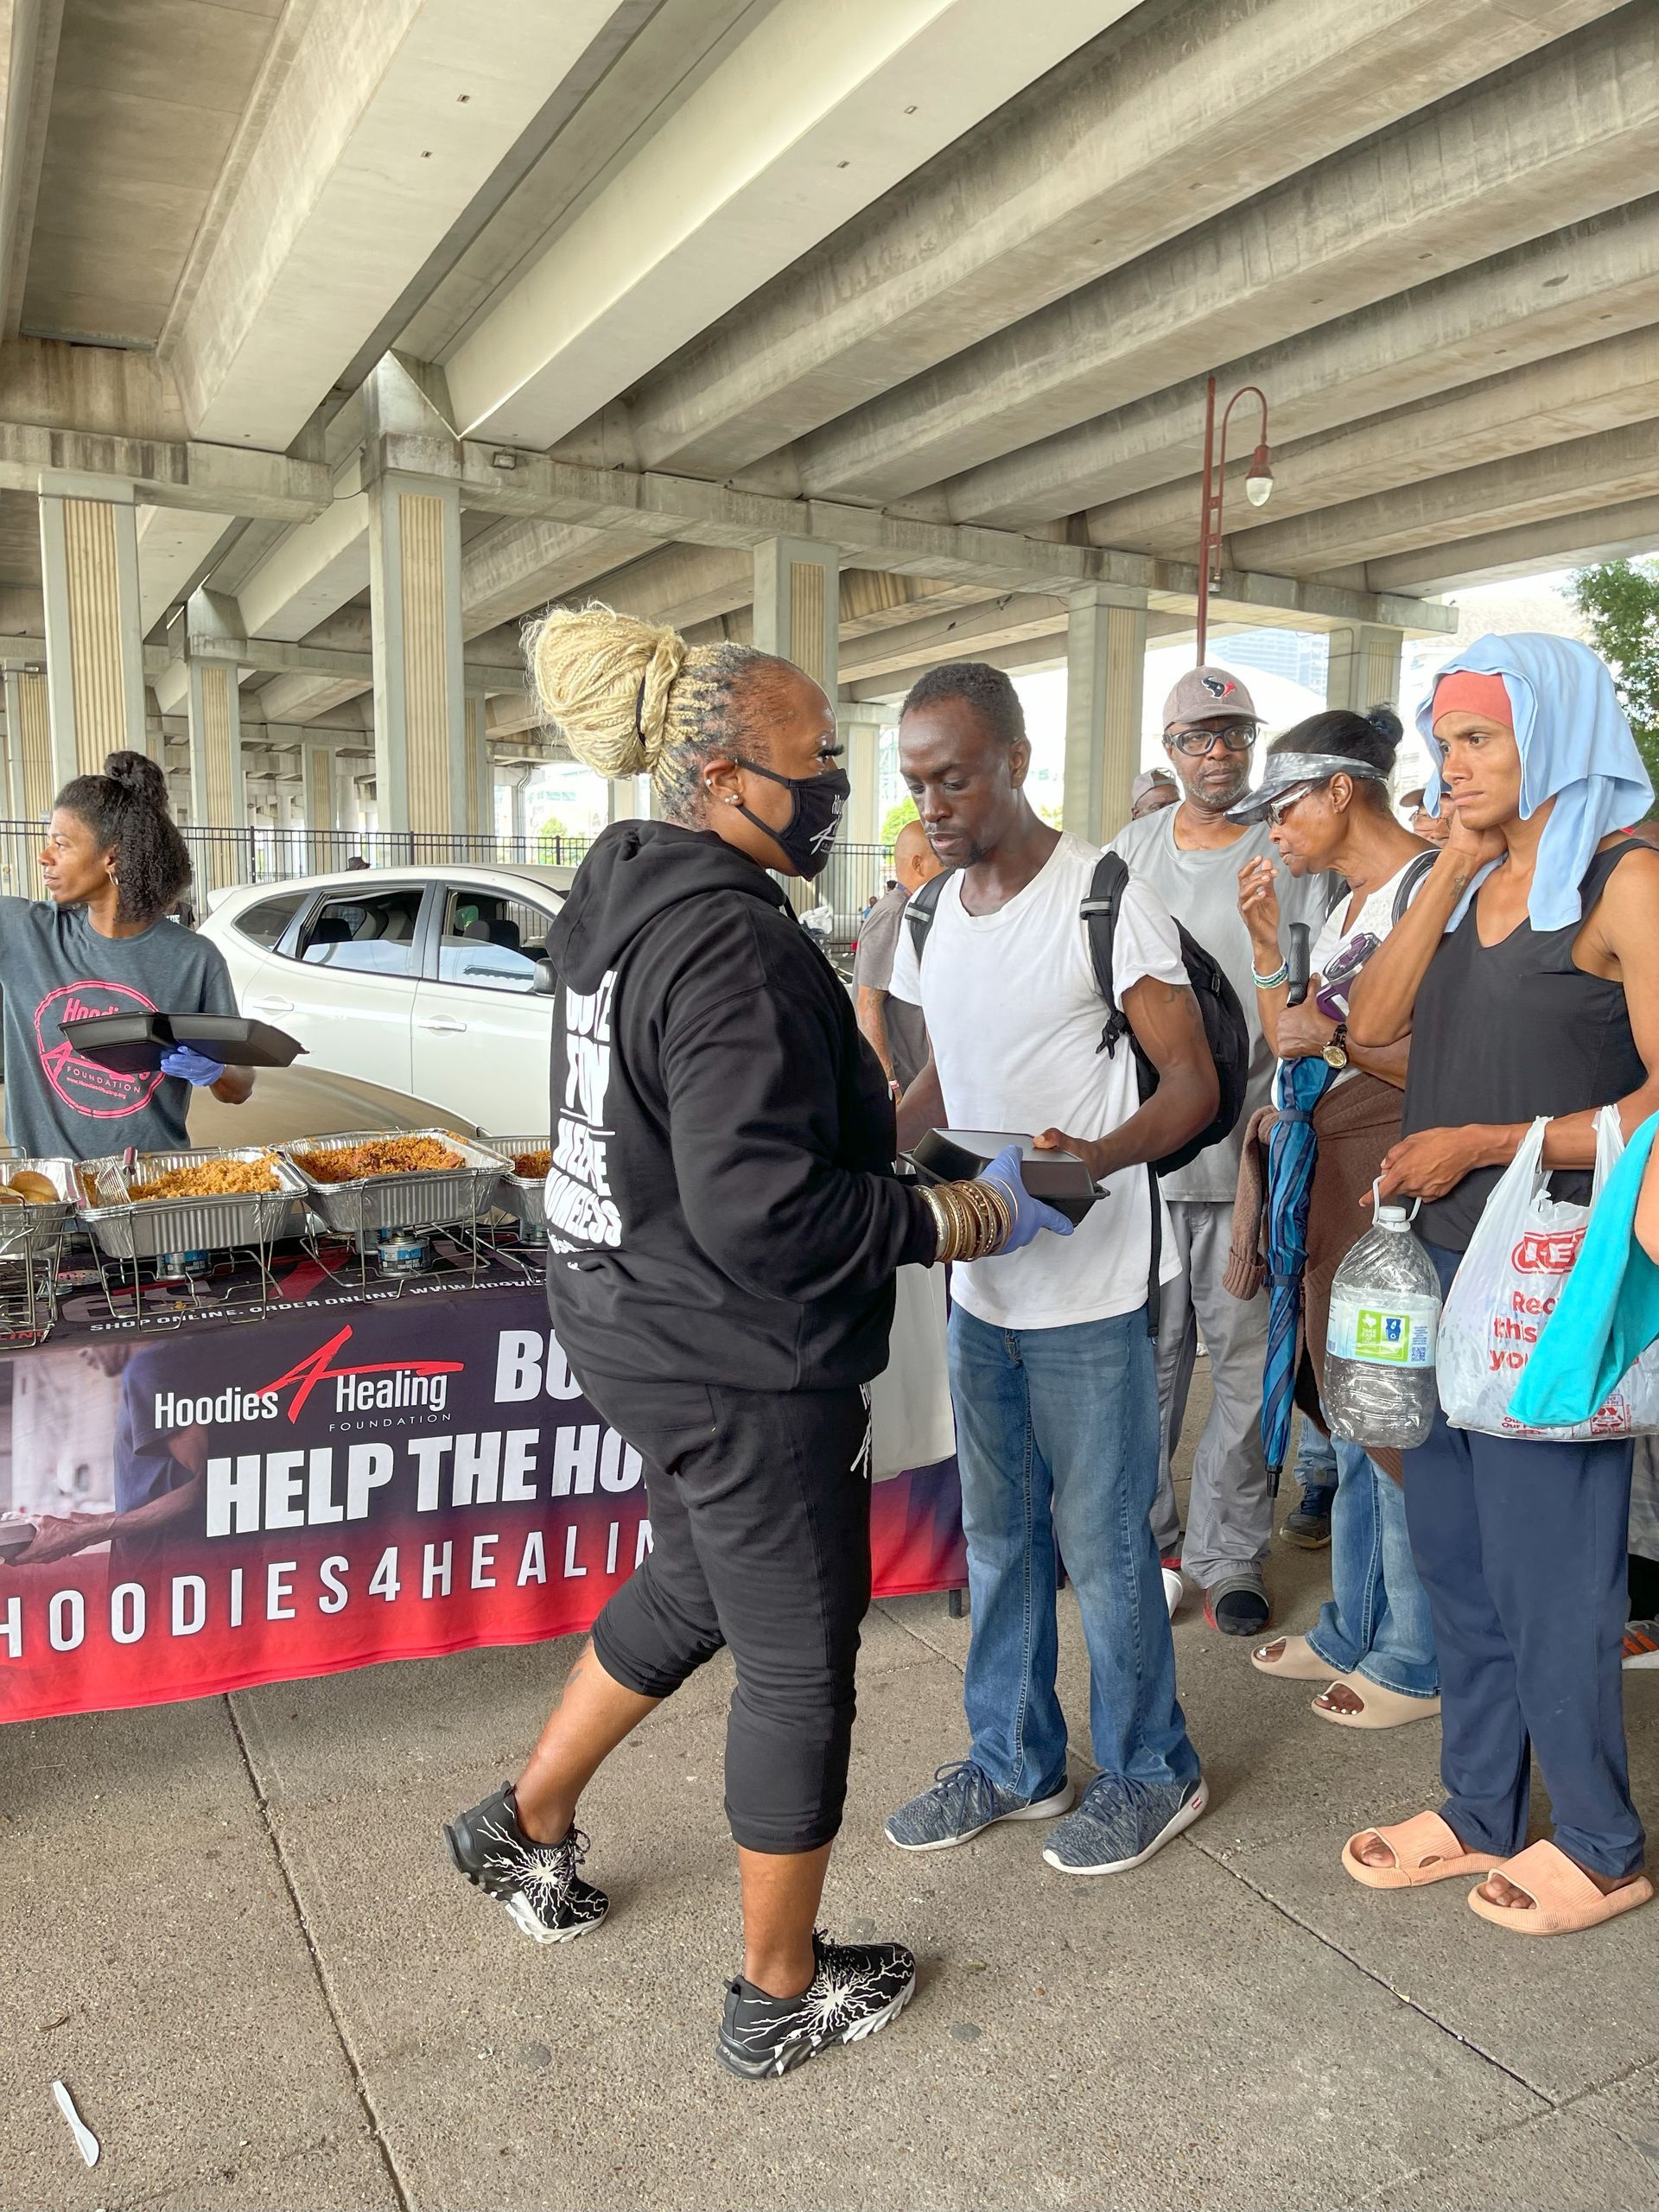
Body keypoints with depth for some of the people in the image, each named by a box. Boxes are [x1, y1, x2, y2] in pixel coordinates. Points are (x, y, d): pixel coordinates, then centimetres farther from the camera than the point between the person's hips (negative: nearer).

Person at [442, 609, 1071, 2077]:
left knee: (691, 1586, 29)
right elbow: (763, 1217, -30)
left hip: (636, 1324, 10)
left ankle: (529, 1824, 47)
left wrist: (888, 1120, 16)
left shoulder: (619, 897, 6)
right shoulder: (734, 943, -25)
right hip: (742, 1366, -10)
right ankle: (781, 1996, 30)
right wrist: (971, 1216, -19)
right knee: (802, 1665, 9)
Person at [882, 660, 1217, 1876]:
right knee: (998, 1530, 17)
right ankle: (1015, 1762, 35)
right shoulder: (933, 913, 8)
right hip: (979, 1280, 7)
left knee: (1102, 1538, 6)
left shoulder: (1109, 898, -13)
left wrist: (1094, 1160, -32)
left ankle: (1151, 1771, 29)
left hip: (1090, 1286, -7)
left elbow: (1193, 1083, -14)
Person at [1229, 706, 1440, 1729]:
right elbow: (1294, 1046, 14)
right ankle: (1353, 1631, 32)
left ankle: (1416, 1662, 18)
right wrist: (1267, 946, 6)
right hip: (1333, 1179, 9)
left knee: (1399, 1431, 1)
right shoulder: (1347, 901, 15)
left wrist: (1337, 1039, -18)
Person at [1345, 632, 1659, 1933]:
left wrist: (1483, 1143, -17)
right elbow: (1372, 1025, 2)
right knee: (1455, 1560, 16)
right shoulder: (1471, 882, 12)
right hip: (1442, 1265, 7)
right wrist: (1450, 876, -3)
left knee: (1547, 1573, 5)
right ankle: (1481, 1813, 33)